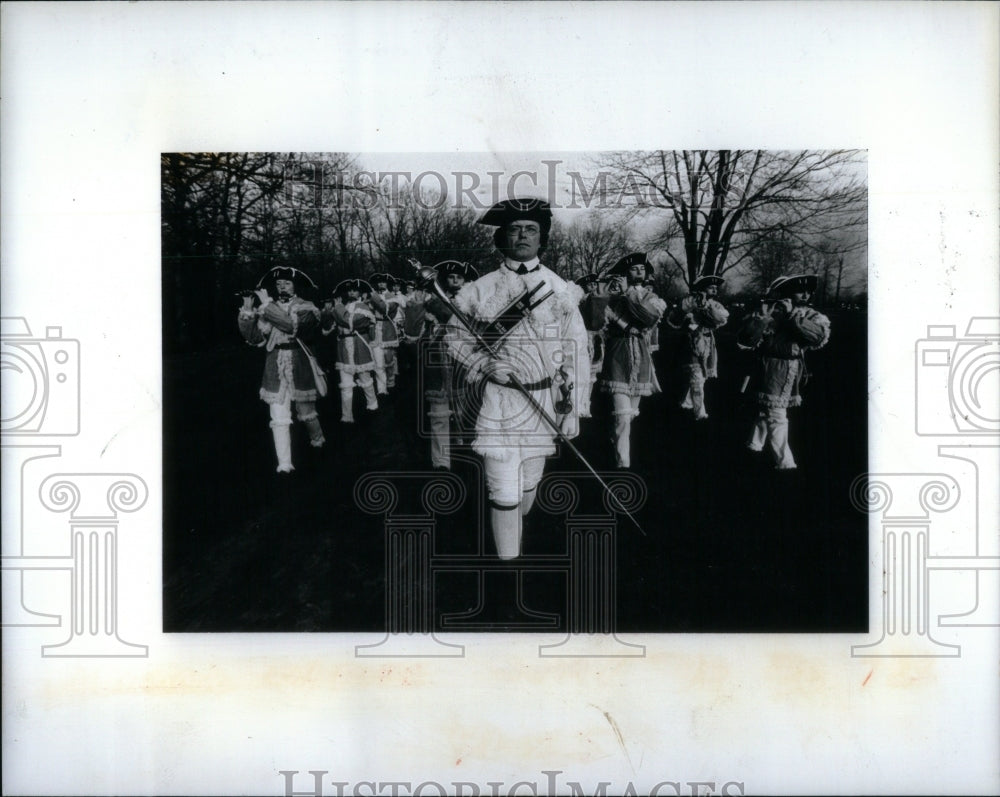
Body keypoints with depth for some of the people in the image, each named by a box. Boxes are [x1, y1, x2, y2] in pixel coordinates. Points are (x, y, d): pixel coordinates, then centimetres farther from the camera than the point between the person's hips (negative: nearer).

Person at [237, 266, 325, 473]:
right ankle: (284, 464, -6)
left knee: (306, 412, 13)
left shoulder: (306, 308, -2)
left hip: (299, 365, -2)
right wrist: (248, 312, -12)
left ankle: (317, 441, 42)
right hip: (275, 365, 2)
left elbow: (292, 324, -22)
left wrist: (267, 305, -20)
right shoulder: (269, 309, 8)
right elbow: (255, 338, 0)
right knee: (279, 418, -7)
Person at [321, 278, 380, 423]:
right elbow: (327, 330, 6)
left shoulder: (363, 307, -4)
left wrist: (338, 307, -14)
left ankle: (372, 404, 36)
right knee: (346, 385, -1)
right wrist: (327, 314, -11)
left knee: (365, 379, 12)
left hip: (360, 349, -3)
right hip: (344, 350, 3)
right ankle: (346, 416, -1)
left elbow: (350, 321, -20)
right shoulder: (342, 308, 9)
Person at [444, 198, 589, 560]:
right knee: (504, 492, -6)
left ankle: (511, 532, 46)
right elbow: (454, 336, 7)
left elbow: (575, 351, 2)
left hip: (545, 400, 2)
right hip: (499, 402, -2)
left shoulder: (562, 291, 0)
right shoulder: (480, 290, -3)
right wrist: (485, 364, -11)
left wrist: (572, 409, -1)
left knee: (528, 484, 18)